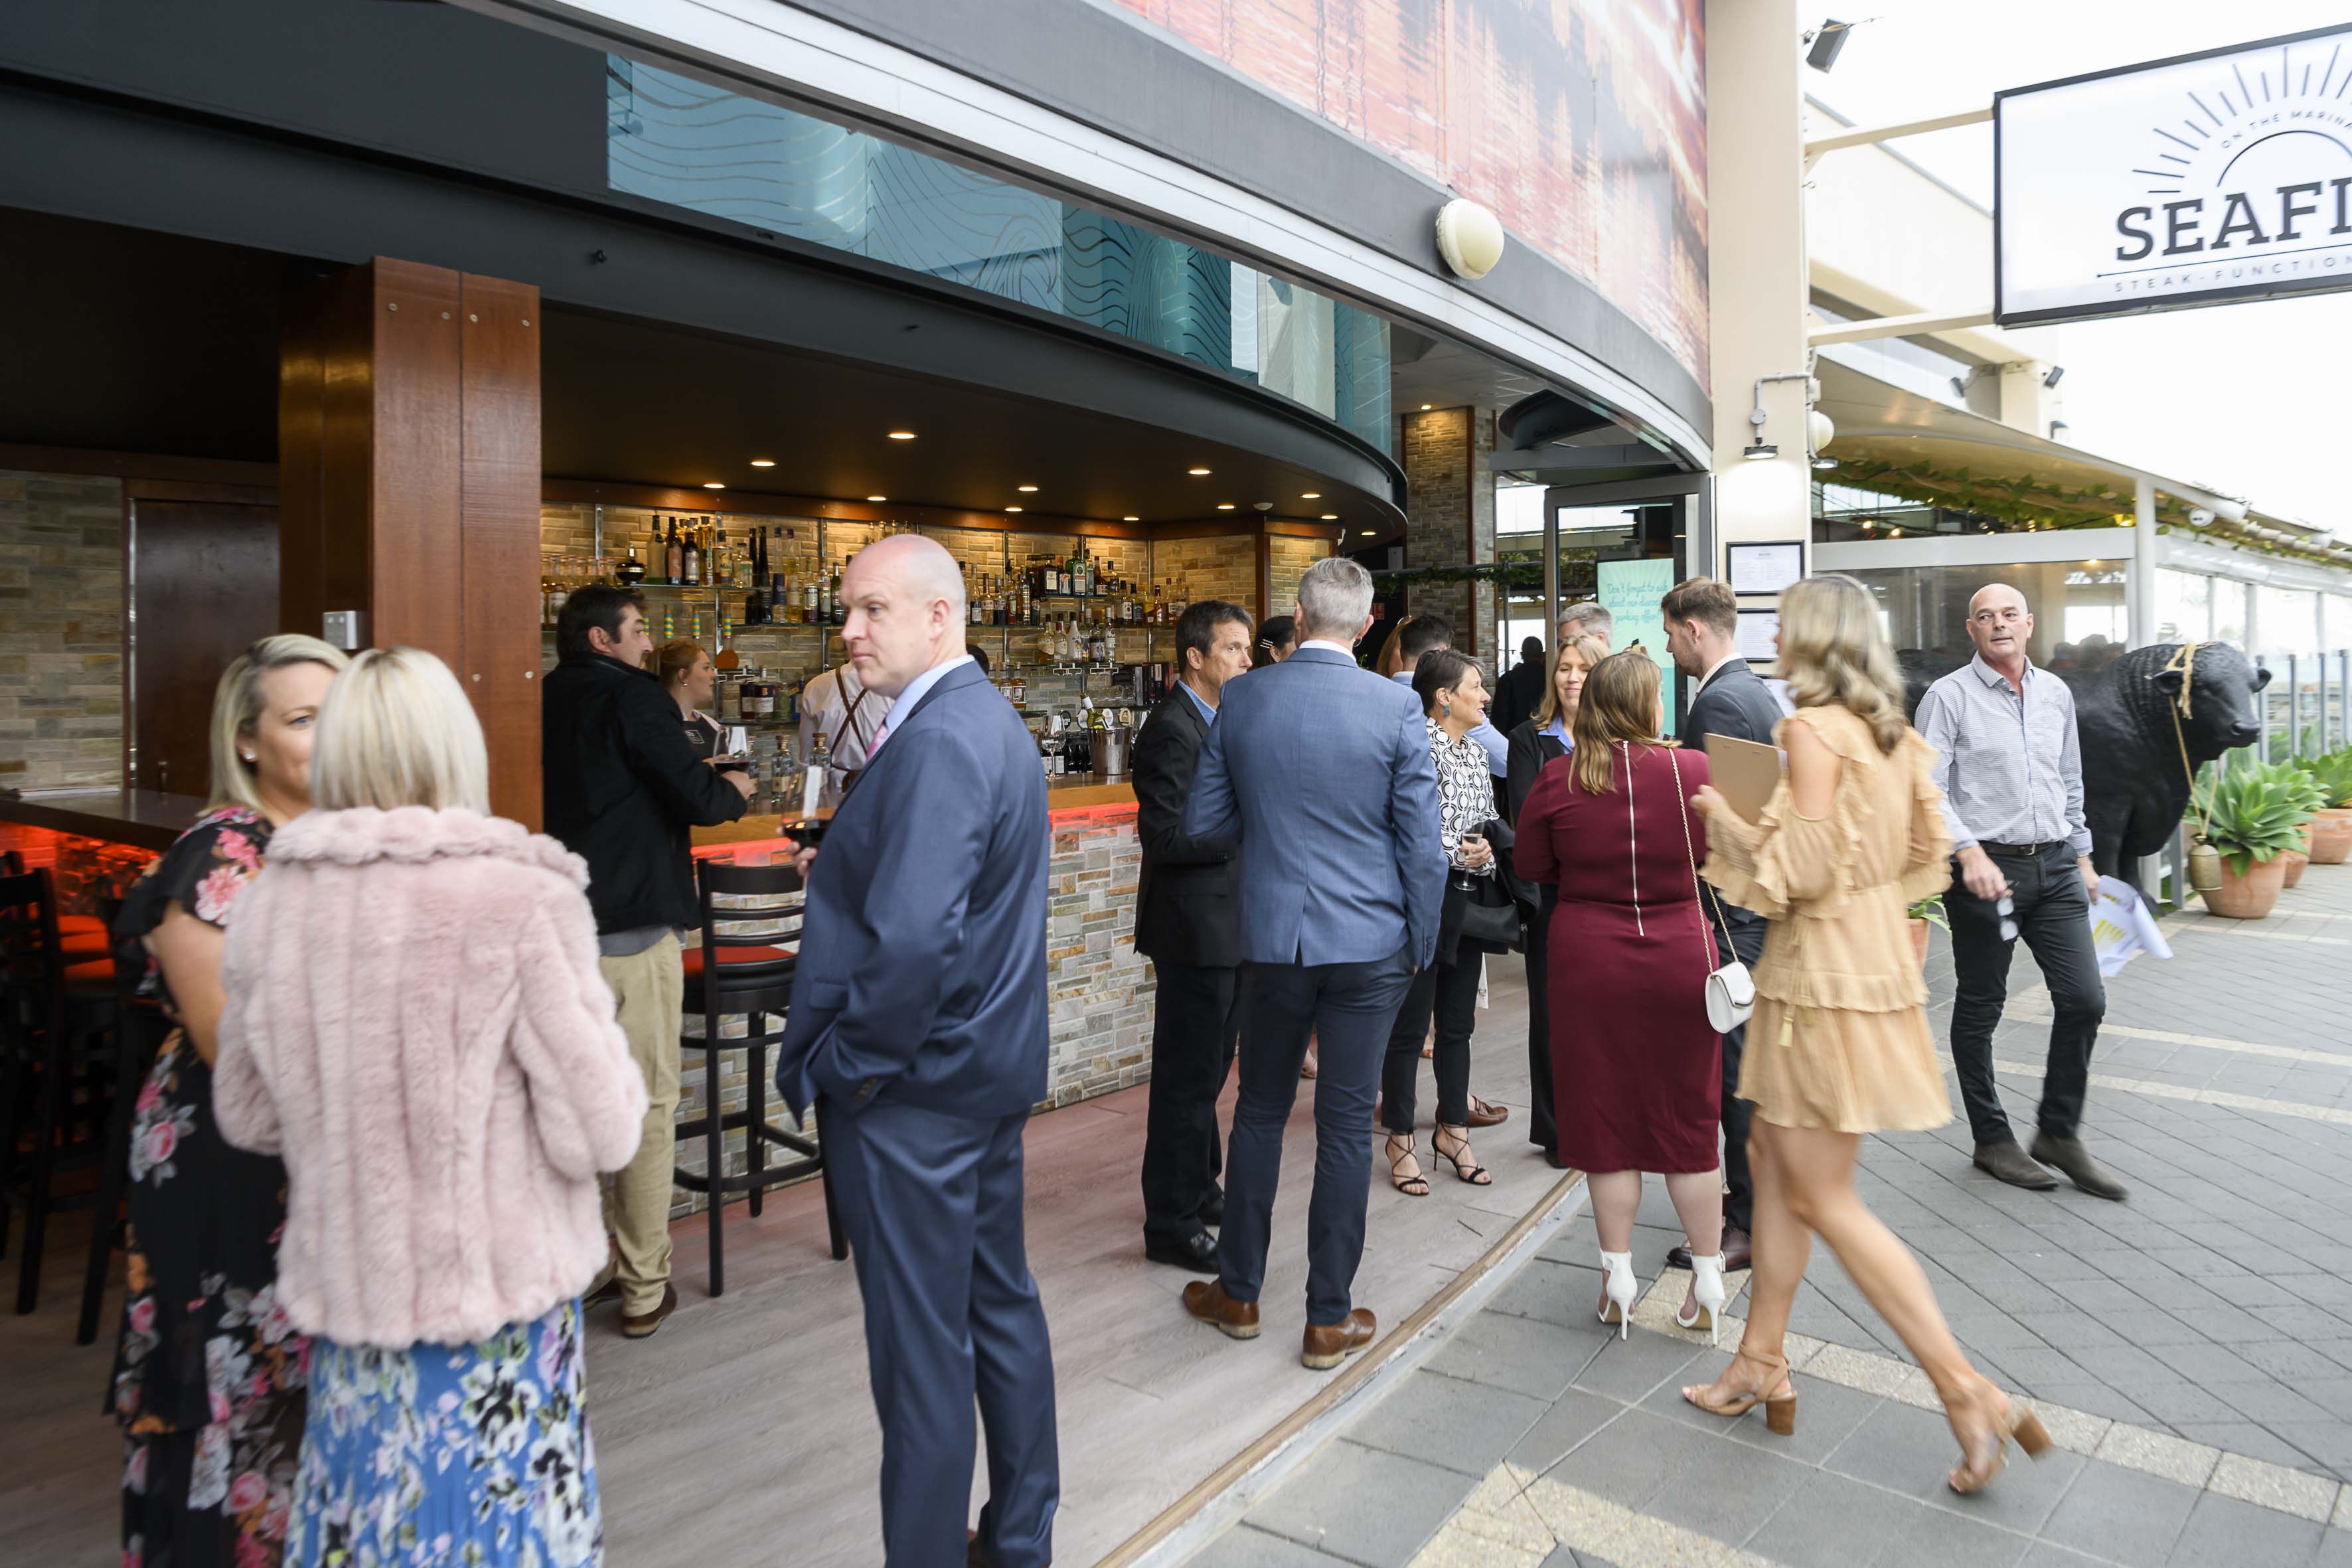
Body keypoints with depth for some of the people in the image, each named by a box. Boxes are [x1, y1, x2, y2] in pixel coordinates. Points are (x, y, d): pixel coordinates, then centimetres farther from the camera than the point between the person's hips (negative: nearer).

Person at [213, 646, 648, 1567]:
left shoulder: (273, 902, -5)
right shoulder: (522, 896, -19)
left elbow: (248, 1118, 9)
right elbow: (598, 1135, -16)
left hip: (343, 1286, 4)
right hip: (496, 1294, -4)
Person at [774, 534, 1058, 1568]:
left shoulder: (937, 741, -22)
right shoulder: (989, 718, 10)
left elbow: (911, 939, -30)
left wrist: (844, 1066, -16)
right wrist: (841, 867, 7)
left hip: (912, 1093, -10)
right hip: (994, 1065, 10)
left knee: (922, 1348, 4)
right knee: (1000, 1304, 20)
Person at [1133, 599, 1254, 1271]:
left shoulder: (1222, 722, 13)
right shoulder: (1171, 730, -18)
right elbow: (1165, 837, -24)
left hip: (1227, 927, 10)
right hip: (1195, 931, -10)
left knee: (1208, 1069, 21)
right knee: (1187, 1079, -1)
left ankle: (1199, 1189, 37)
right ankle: (1171, 1224, 11)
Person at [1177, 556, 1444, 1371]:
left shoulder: (1240, 700, -4)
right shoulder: (1396, 708, -9)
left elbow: (1203, 821, 3)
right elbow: (1422, 846, -7)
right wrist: (1421, 946, 6)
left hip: (1271, 938, 2)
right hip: (1369, 943, -2)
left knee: (1260, 1111, 17)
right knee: (1345, 1125, 7)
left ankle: (1238, 1291, 29)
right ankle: (1330, 1318, 17)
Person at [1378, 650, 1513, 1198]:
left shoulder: (1477, 753, 13)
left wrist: (1488, 845, -3)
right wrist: (1459, 853, -17)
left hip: (1466, 906, 8)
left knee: (1458, 1024, 15)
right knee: (1409, 1027, 2)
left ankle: (1453, 1129, 29)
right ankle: (1400, 1142, 14)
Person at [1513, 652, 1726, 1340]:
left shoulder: (1558, 780, -9)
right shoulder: (1693, 770, -9)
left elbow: (1531, 866, 4)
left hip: (1589, 960, 0)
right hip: (1679, 960, 0)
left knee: (1604, 1116, 10)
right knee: (1688, 1120, 12)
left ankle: (1618, 1282, 20)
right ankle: (1708, 1282, 23)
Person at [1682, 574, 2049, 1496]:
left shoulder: (1814, 728, -16)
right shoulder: (1892, 735, 11)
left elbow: (1800, 871, -19)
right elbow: (1924, 856, 15)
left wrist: (1722, 814, -6)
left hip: (1826, 977, -9)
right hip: (1873, 961, 9)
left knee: (1822, 1195, -1)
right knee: (1771, 1158, 15)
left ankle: (1971, 1395, 2)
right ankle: (1760, 1368, 25)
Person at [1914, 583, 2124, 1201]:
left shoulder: (2056, 694, 13)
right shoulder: (1949, 696, -6)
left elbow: (2071, 784, 22)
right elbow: (1927, 788, -13)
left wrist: (2082, 856, 20)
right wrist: (1970, 853, -23)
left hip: (2055, 868, 5)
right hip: (1986, 867, -5)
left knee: (2085, 998, 1)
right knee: (1980, 1008, 5)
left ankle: (2059, 1132, 18)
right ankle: (1991, 1140, 19)